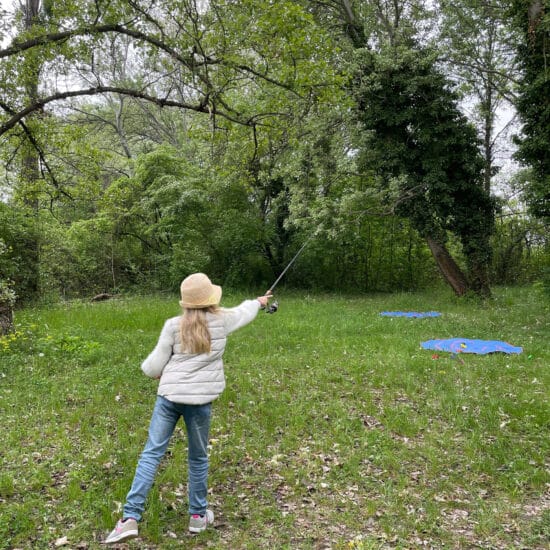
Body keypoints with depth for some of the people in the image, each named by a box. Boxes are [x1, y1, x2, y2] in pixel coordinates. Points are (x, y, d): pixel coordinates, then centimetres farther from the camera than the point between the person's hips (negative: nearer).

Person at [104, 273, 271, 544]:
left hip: (169, 396, 0)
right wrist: (259, 301, 45)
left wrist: (147, 367, 26)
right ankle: (198, 516, 28)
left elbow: (154, 366, 2)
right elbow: (243, 312, 23)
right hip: (199, 399, 0)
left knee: (151, 453, 4)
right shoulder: (222, 319, 1)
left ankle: (130, 518, 1)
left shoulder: (174, 325, -2)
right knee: (198, 458, 16)